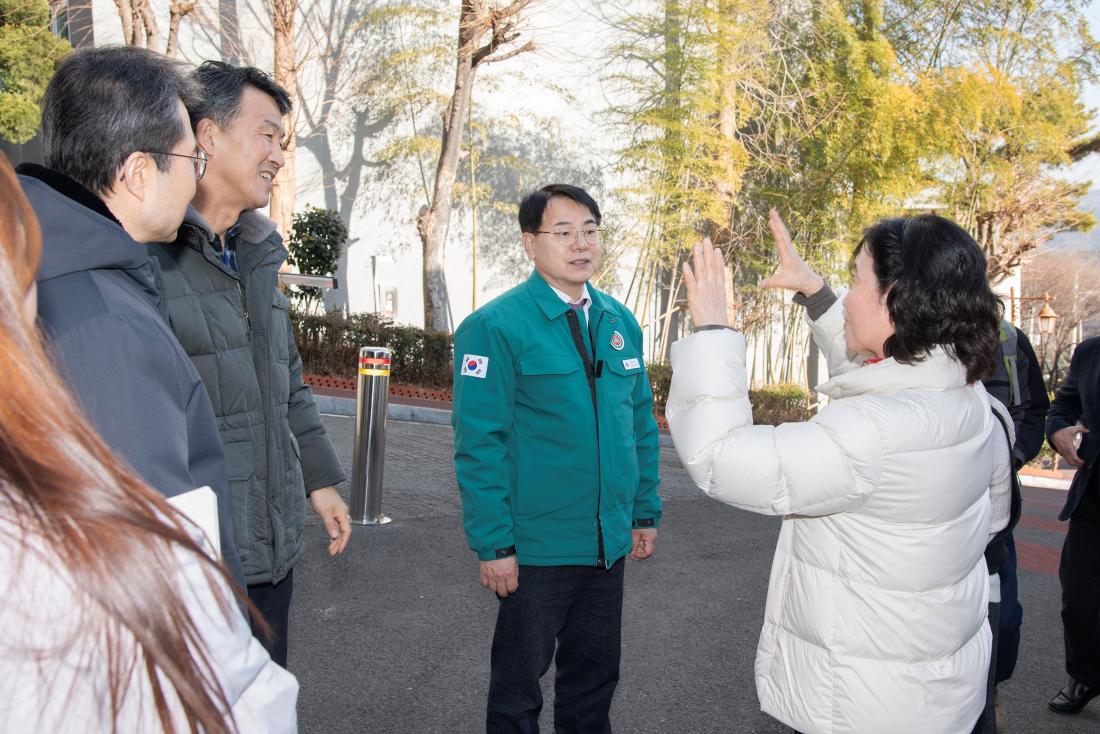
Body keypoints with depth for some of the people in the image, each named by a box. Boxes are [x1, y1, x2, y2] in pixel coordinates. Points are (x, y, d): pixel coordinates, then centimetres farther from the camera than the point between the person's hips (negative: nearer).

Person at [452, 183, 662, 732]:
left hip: (611, 542, 6)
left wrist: (646, 513, 9)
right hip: (537, 547, -5)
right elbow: (479, 444, -15)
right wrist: (493, 544, -16)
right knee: (519, 679, 14)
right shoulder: (495, 327, -13)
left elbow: (641, 424, 12)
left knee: (595, 672, 20)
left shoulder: (620, 322, 6)